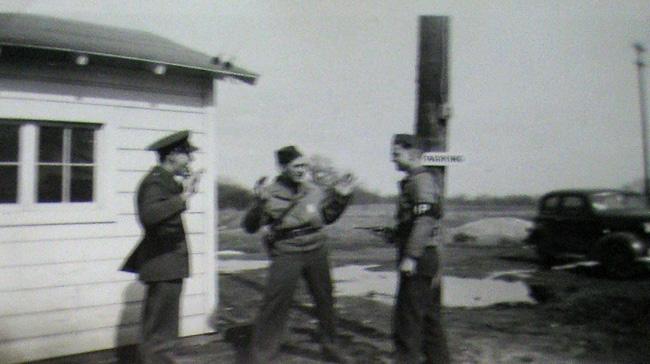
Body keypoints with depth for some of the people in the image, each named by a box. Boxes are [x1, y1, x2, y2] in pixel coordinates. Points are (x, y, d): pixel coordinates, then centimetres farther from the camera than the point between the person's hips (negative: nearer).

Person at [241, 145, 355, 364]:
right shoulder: (270, 194, -11)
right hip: (286, 255, -4)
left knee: (325, 301, 16)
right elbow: (250, 227, -14)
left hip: (316, 252, 5)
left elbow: (328, 217, 17)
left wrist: (341, 197, 5)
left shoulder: (314, 191, 2)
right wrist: (258, 203, -30)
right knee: (274, 306, -7)